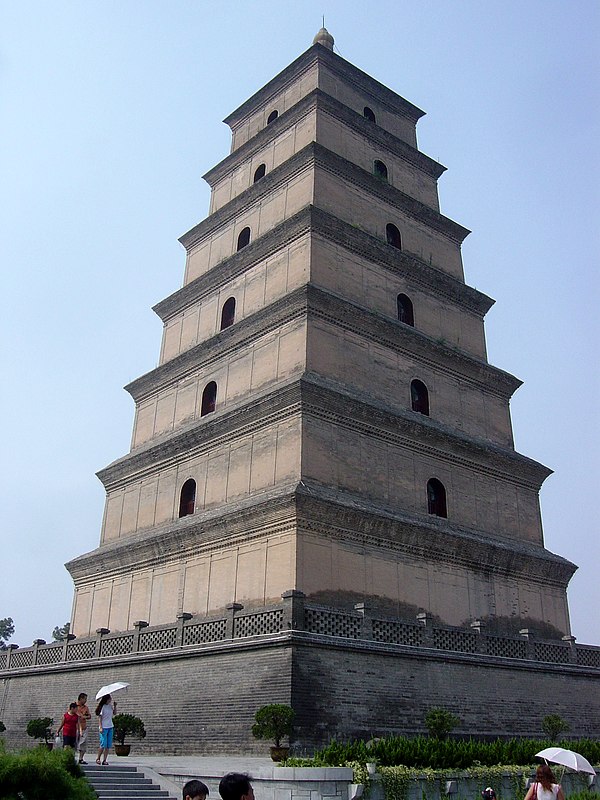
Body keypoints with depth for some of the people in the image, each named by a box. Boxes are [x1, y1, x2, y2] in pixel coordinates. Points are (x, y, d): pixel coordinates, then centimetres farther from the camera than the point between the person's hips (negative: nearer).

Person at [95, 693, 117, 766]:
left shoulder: (110, 706, 8)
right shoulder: (102, 707, -10)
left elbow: (114, 713, 19)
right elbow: (100, 718, -11)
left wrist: (115, 706, 4)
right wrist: (100, 727, -17)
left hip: (110, 727, 6)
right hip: (104, 727, -6)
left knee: (108, 745, 4)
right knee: (103, 744, -8)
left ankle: (105, 760, 8)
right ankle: (98, 758, 9)